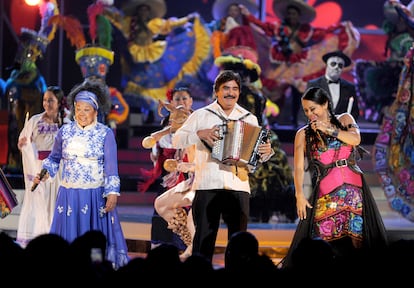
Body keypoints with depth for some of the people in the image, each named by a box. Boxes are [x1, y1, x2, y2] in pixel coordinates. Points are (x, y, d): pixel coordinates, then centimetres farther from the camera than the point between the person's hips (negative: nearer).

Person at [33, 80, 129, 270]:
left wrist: (112, 193, -12)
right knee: (68, 237, 3)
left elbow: (111, 166, -5)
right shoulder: (65, 131, 6)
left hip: (96, 195, -3)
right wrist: (44, 172, -3)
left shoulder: (105, 134, -2)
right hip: (69, 195, 3)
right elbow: (54, 158, 16)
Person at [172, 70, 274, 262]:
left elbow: (258, 156, 18)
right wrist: (199, 134, -12)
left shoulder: (249, 119, 16)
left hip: (238, 187, 2)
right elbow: (176, 140, 4)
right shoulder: (201, 115, 9)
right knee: (204, 239, -3)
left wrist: (266, 152, -5)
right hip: (207, 186, -2)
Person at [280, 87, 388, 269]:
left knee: (358, 236, -4)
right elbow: (298, 167, -1)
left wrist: (328, 129, -8)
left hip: (354, 187, 1)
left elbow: (355, 139, -7)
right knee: (321, 237, -9)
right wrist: (299, 195, -12)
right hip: (326, 191, -1)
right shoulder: (303, 134, 7)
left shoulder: (345, 119, 12)